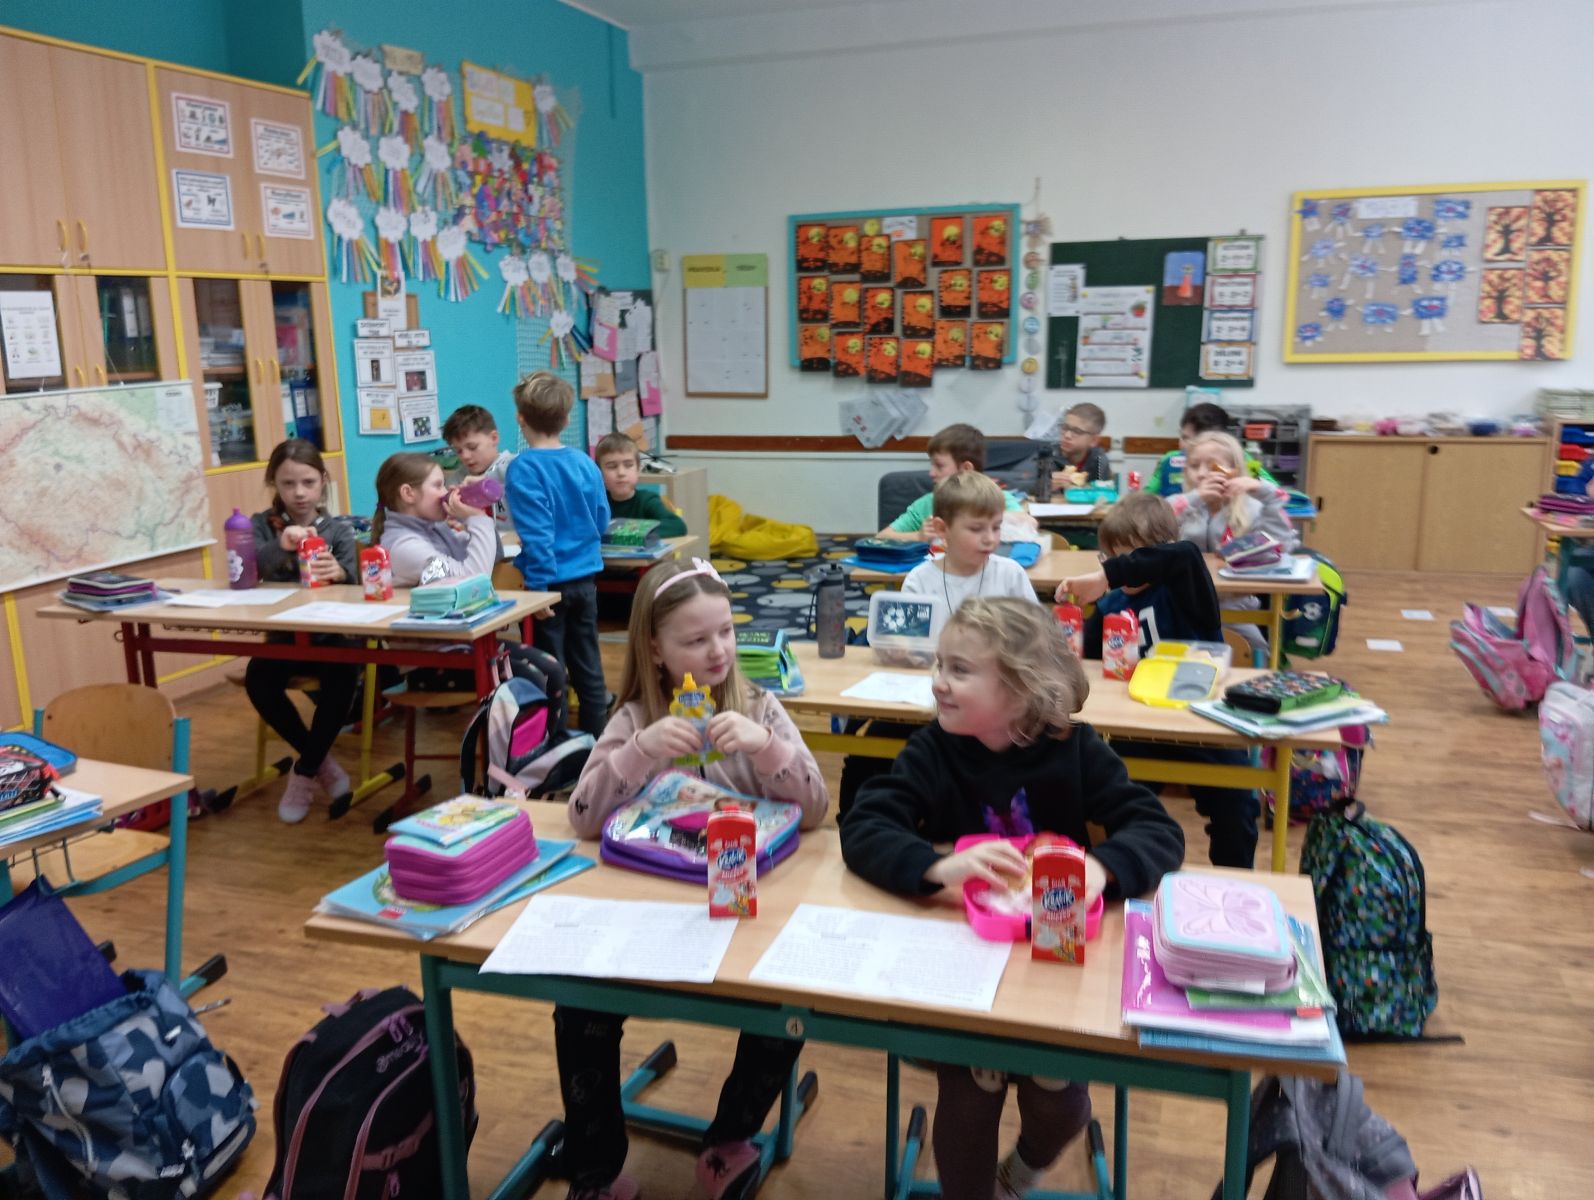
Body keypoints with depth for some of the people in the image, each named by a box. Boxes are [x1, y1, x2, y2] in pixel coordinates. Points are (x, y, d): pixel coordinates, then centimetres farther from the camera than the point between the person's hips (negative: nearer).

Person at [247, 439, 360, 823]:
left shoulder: (338, 530, 2)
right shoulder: (262, 525, 5)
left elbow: (351, 578, -15)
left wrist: (338, 573, -40)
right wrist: (280, 547, -39)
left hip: (331, 634, -1)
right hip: (283, 635, 2)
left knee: (341, 676, -32)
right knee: (257, 680, -28)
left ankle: (305, 771, -10)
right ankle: (321, 760, -5)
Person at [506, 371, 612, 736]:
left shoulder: (524, 469, -15)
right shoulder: (585, 463, 0)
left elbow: (536, 534, -20)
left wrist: (540, 586, -16)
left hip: (550, 582, -5)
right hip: (585, 579, 5)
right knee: (588, 667, 14)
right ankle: (597, 743, 22)